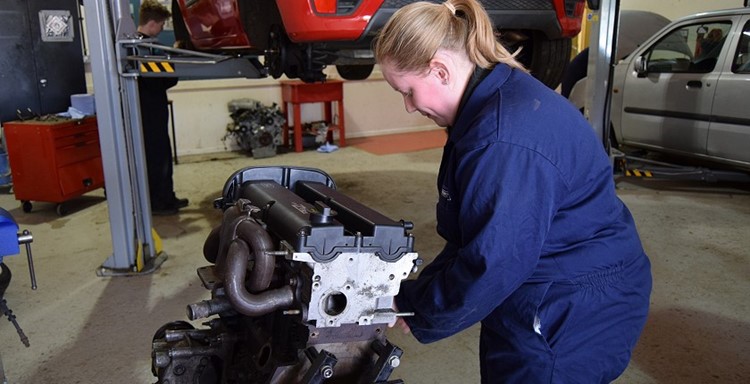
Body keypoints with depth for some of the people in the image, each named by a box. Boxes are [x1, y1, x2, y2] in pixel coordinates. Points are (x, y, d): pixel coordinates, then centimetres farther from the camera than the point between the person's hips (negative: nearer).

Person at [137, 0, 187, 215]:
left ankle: (167, 198, 26)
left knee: (163, 156, 16)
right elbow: (156, 82, -21)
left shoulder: (141, 43, 13)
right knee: (156, 159, -1)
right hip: (150, 113, -10)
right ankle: (156, 203, 8)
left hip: (152, 111, 10)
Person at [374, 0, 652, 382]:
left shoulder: (505, 139, -30)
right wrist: (424, 288, 2)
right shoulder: (499, 99, 3)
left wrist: (413, 307, -11)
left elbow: (492, 264, -26)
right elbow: (475, 232, 8)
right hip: (544, 300, 9)